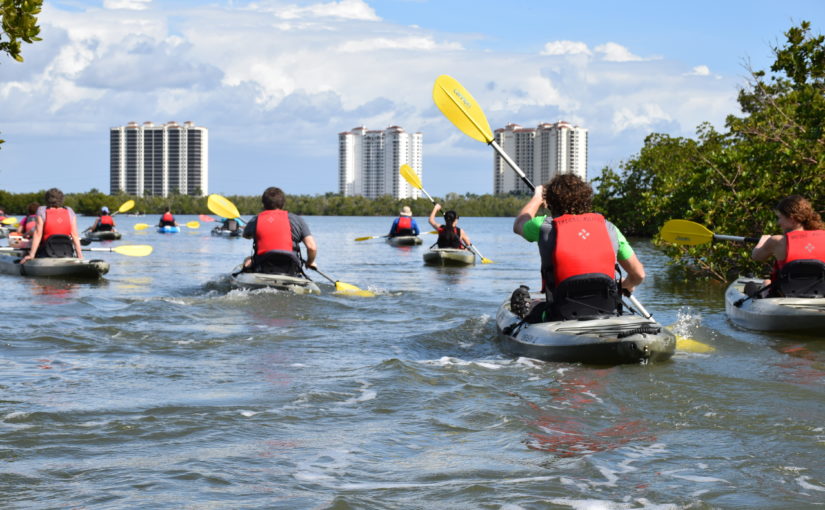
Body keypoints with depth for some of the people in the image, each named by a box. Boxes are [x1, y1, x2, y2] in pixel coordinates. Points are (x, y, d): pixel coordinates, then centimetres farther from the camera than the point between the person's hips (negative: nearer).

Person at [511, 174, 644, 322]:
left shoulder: (545, 226, -2)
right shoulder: (608, 228, 4)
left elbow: (518, 225, 24)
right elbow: (638, 275, 12)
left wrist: (537, 198, 42)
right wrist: (626, 286, 36)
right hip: (608, 315, 2)